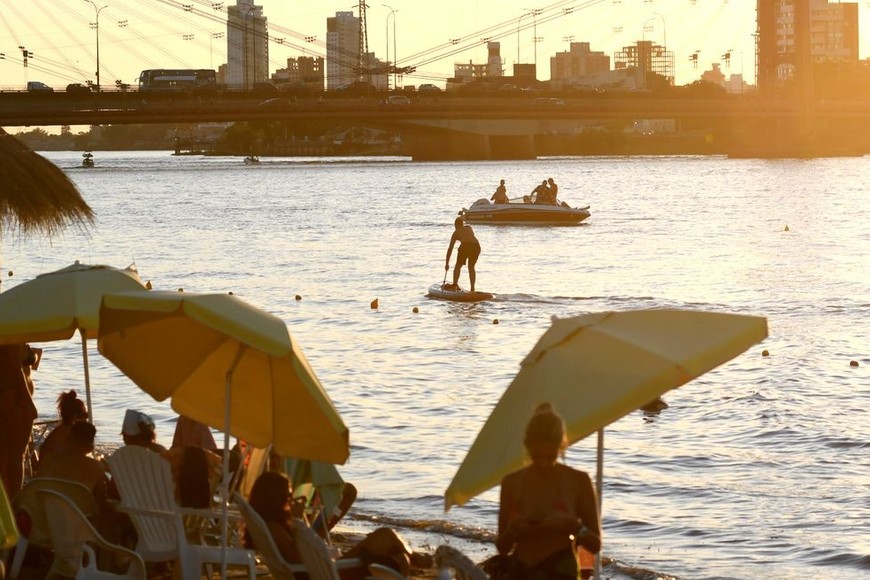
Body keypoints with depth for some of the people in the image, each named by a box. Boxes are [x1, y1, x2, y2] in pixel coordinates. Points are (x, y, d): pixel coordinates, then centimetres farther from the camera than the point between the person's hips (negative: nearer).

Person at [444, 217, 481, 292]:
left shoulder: (456, 232, 20)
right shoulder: (469, 227, 28)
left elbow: (450, 248, 21)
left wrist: (447, 263, 25)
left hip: (465, 246, -3)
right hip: (476, 246, 3)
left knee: (458, 266, 17)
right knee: (471, 267, 20)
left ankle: (455, 285, 5)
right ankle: (472, 288, 14)